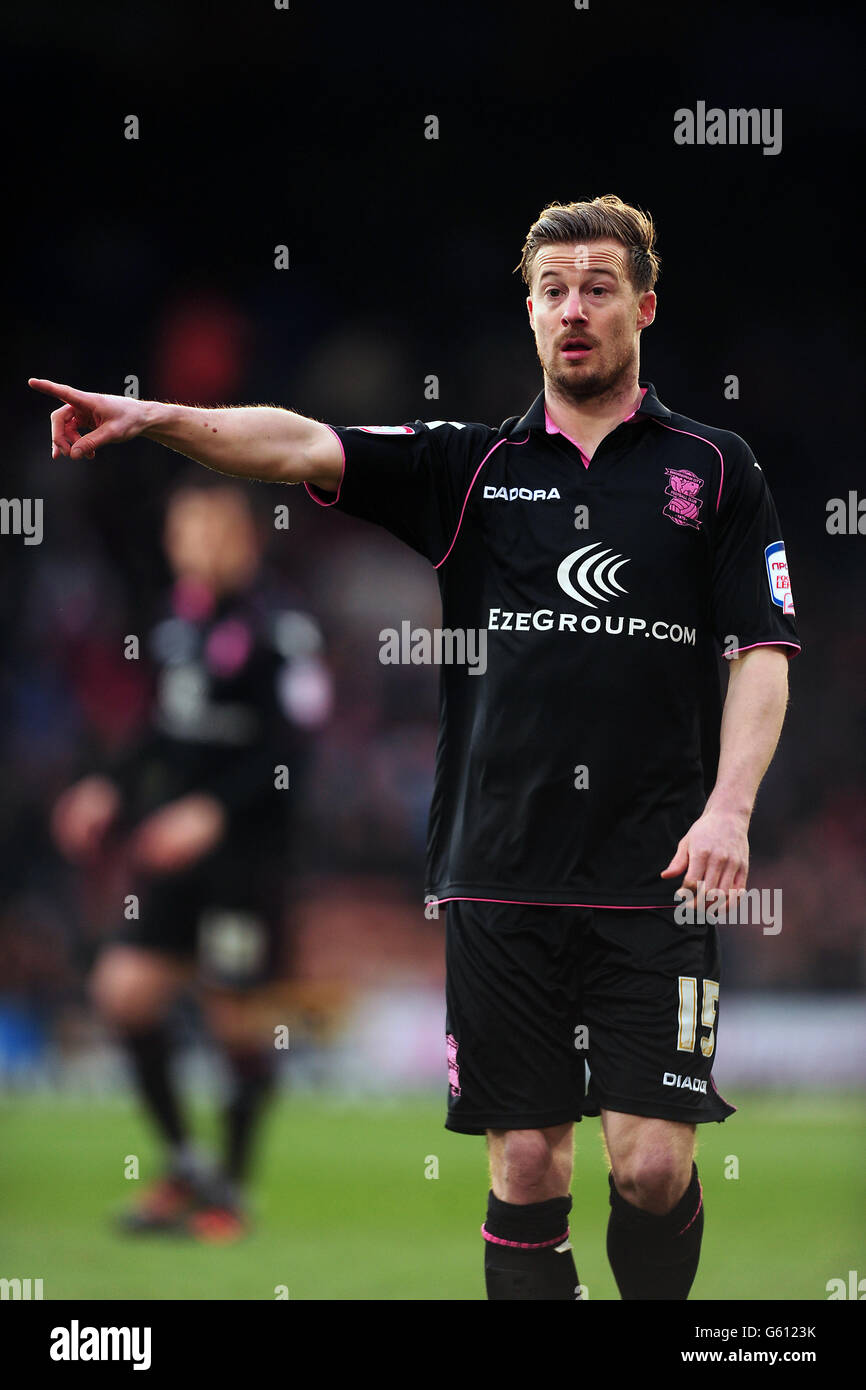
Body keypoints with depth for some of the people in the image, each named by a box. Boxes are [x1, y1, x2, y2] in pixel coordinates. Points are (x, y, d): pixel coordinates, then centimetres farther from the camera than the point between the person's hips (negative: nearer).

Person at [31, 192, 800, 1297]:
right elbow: (303, 446, -2)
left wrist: (729, 805, -11)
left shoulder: (712, 470, 8)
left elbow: (761, 654, 4)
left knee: (651, 1165, -9)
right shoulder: (473, 465, 11)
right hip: (501, 873, 2)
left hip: (655, 876, -2)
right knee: (526, 1167, 2)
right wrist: (154, 417, -18)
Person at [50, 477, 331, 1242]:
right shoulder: (178, 618, 11)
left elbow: (289, 749, -16)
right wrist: (110, 787, 11)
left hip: (246, 851, -7)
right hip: (173, 838, 7)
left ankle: (231, 1189, 15)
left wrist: (213, 810, -24)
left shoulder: (278, 626, -12)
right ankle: (182, 1165, 12)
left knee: (233, 1012, 0)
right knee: (126, 988, -3)